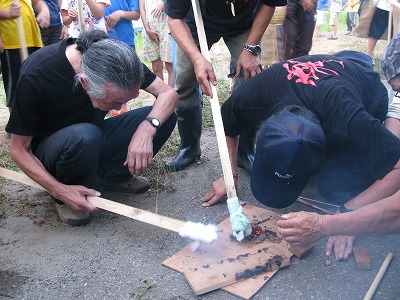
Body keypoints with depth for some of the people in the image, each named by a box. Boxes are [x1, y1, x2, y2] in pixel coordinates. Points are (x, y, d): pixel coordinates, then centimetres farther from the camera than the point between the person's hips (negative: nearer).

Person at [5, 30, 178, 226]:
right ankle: (63, 199, -10)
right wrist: (59, 190, -31)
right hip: (49, 150, -4)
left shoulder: (115, 58, -20)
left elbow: (168, 93, -16)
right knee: (84, 136, -40)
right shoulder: (36, 76, -31)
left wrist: (147, 128, -36)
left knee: (165, 116, -17)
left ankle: (112, 176, 0)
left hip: (92, 139, 4)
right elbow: (19, 149, -20)